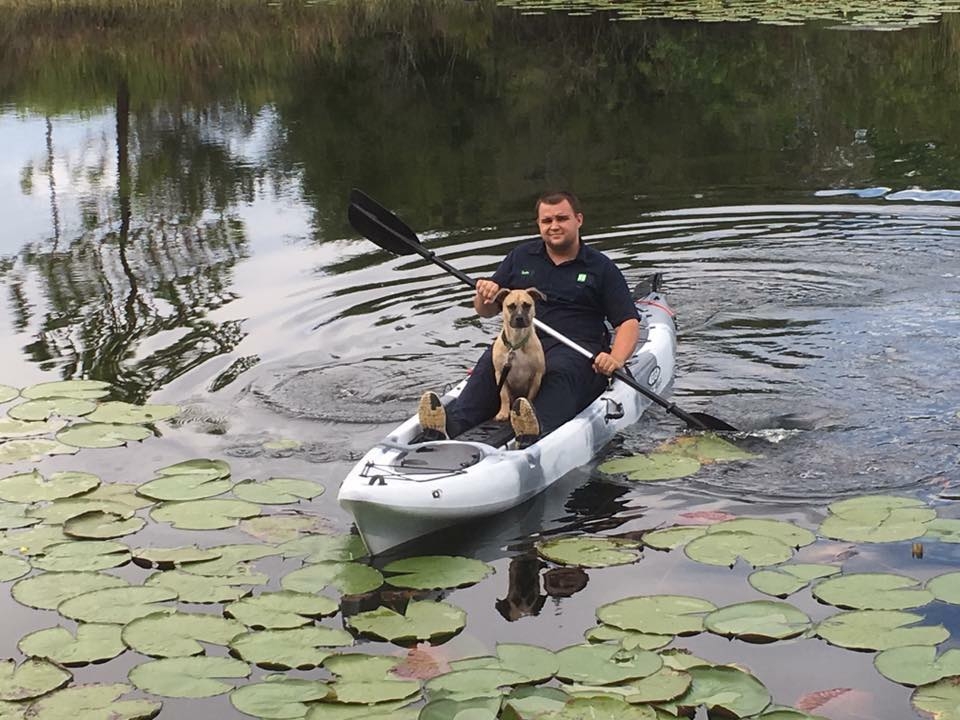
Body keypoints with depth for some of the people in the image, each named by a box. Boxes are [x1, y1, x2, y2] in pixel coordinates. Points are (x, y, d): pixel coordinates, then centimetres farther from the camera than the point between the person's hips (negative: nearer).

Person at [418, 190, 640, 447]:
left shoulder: (600, 267, 11)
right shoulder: (521, 257, 19)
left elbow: (629, 322, 5)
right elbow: (486, 311, 20)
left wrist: (616, 359, -16)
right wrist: (485, 296, -7)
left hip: (576, 348, -2)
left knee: (560, 370, -38)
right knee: (491, 363, -31)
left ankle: (539, 431, -66)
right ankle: (452, 423, -53)